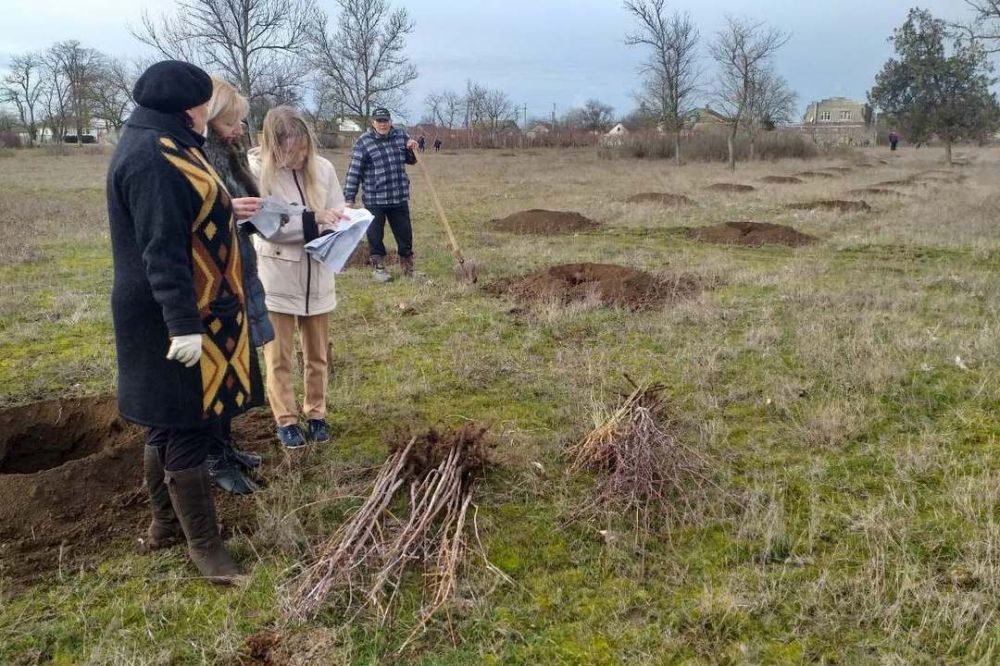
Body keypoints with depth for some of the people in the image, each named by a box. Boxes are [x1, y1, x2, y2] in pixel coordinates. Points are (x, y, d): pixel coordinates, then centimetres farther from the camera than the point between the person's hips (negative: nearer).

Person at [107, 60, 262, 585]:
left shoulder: (162, 147, 13)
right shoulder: (152, 160, -21)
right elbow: (163, 251, -26)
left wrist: (224, 207, 44)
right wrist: (183, 323, -28)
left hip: (196, 309, 11)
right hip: (177, 318, -11)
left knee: (169, 421, 18)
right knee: (186, 427, -2)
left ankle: (166, 522, 33)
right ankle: (203, 543, 10)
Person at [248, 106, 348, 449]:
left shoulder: (323, 168, -5)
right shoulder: (259, 171, -14)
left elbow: (338, 214, 2)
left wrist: (333, 225, -21)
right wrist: (312, 220, -27)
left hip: (317, 275, 3)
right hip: (278, 277, -3)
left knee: (317, 355, 16)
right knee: (279, 357, 9)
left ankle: (316, 414, 31)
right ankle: (286, 419, 23)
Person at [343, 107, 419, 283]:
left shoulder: (401, 136, 6)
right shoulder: (363, 142, -7)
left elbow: (411, 160, 20)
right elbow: (354, 172, -8)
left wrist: (412, 150, -2)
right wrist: (350, 198, -10)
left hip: (399, 197, 4)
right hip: (374, 200, -4)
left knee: (405, 234, 11)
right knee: (375, 236, 5)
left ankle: (408, 267, 24)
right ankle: (378, 267, 19)